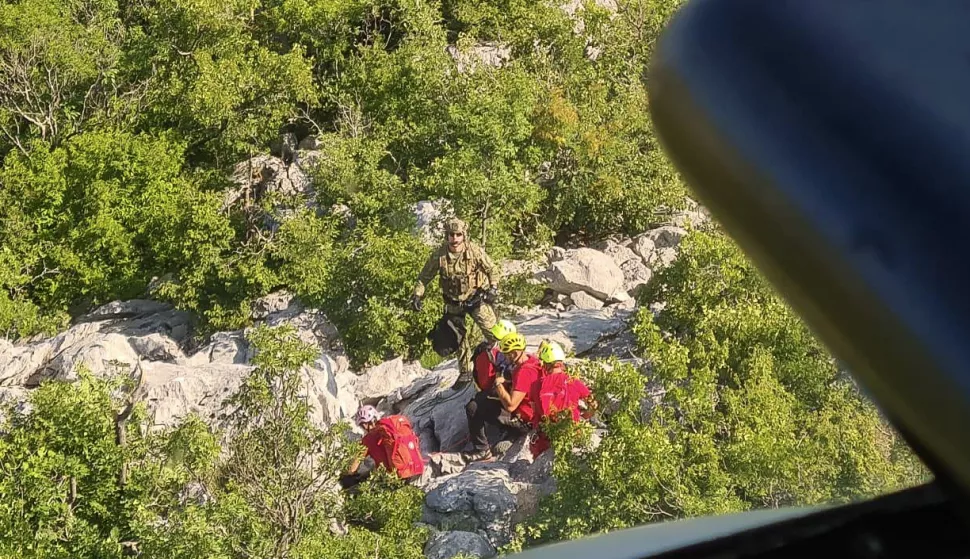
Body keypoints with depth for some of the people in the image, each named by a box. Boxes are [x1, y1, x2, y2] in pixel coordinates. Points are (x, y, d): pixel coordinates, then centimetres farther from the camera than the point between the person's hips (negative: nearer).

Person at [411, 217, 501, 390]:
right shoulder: (439, 255, -15)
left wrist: (493, 288, -19)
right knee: (459, 337, 8)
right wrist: (417, 294, -11)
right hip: (453, 302, 2)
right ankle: (465, 372, 22)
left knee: (492, 330, -9)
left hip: (476, 297, -2)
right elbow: (425, 276, -1)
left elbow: (492, 269, -5)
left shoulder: (475, 251, -19)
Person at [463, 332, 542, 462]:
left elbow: (510, 406, -32)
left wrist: (499, 384, -20)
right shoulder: (529, 359, -1)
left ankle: (482, 450, -6)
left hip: (521, 421, -10)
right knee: (481, 397, 23)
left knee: (473, 408, -16)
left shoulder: (524, 372, -31)